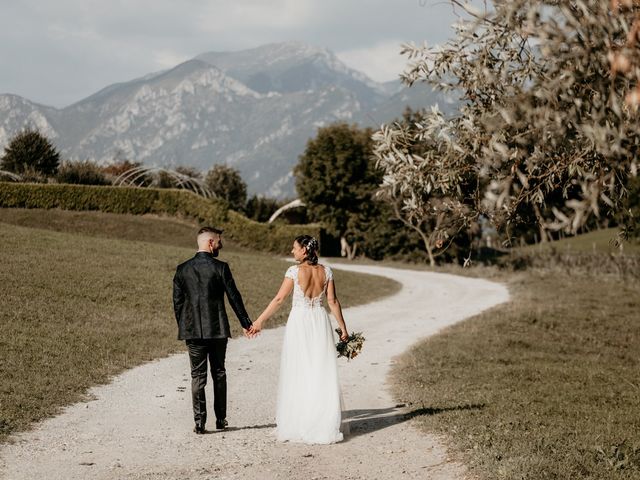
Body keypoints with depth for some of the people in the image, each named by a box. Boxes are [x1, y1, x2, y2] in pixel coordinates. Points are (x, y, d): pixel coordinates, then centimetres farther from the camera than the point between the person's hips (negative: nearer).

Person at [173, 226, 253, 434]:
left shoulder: (182, 269, 1)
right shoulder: (220, 268, -8)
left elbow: (177, 302, 4)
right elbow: (234, 297, -4)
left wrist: (182, 326, 15)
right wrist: (246, 323, 6)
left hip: (193, 331, 1)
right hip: (217, 329, -1)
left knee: (197, 376, 4)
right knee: (219, 373, 13)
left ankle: (199, 422, -1)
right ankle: (221, 419, 17)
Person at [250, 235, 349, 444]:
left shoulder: (295, 271, -9)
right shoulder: (326, 271, 2)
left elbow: (279, 299, -9)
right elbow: (333, 301, 2)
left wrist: (260, 320, -4)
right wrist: (343, 328, 8)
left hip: (299, 322, -3)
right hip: (320, 322, 3)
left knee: (298, 374, 4)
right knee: (323, 373, 7)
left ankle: (296, 423, 9)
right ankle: (325, 424, 6)